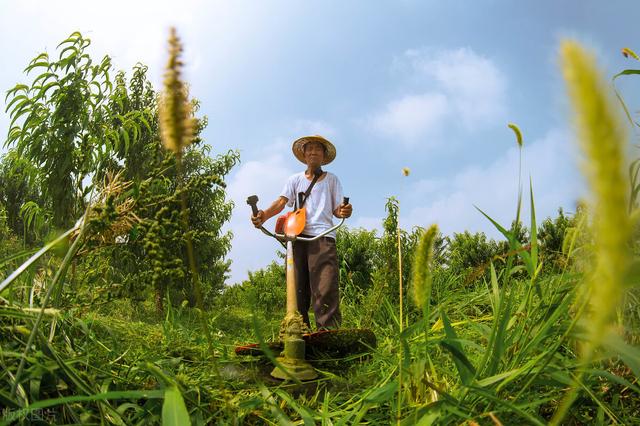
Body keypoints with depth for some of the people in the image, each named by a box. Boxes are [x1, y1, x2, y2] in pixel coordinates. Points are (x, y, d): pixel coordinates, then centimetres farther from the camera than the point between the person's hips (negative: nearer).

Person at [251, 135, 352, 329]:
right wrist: (264, 215, -16)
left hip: (323, 236, -2)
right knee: (297, 287, -1)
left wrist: (344, 212, -14)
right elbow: (281, 202, 5)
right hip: (298, 235, 2)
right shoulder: (295, 180, 20)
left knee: (326, 287, -16)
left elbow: (336, 209, 12)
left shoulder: (332, 179, 19)